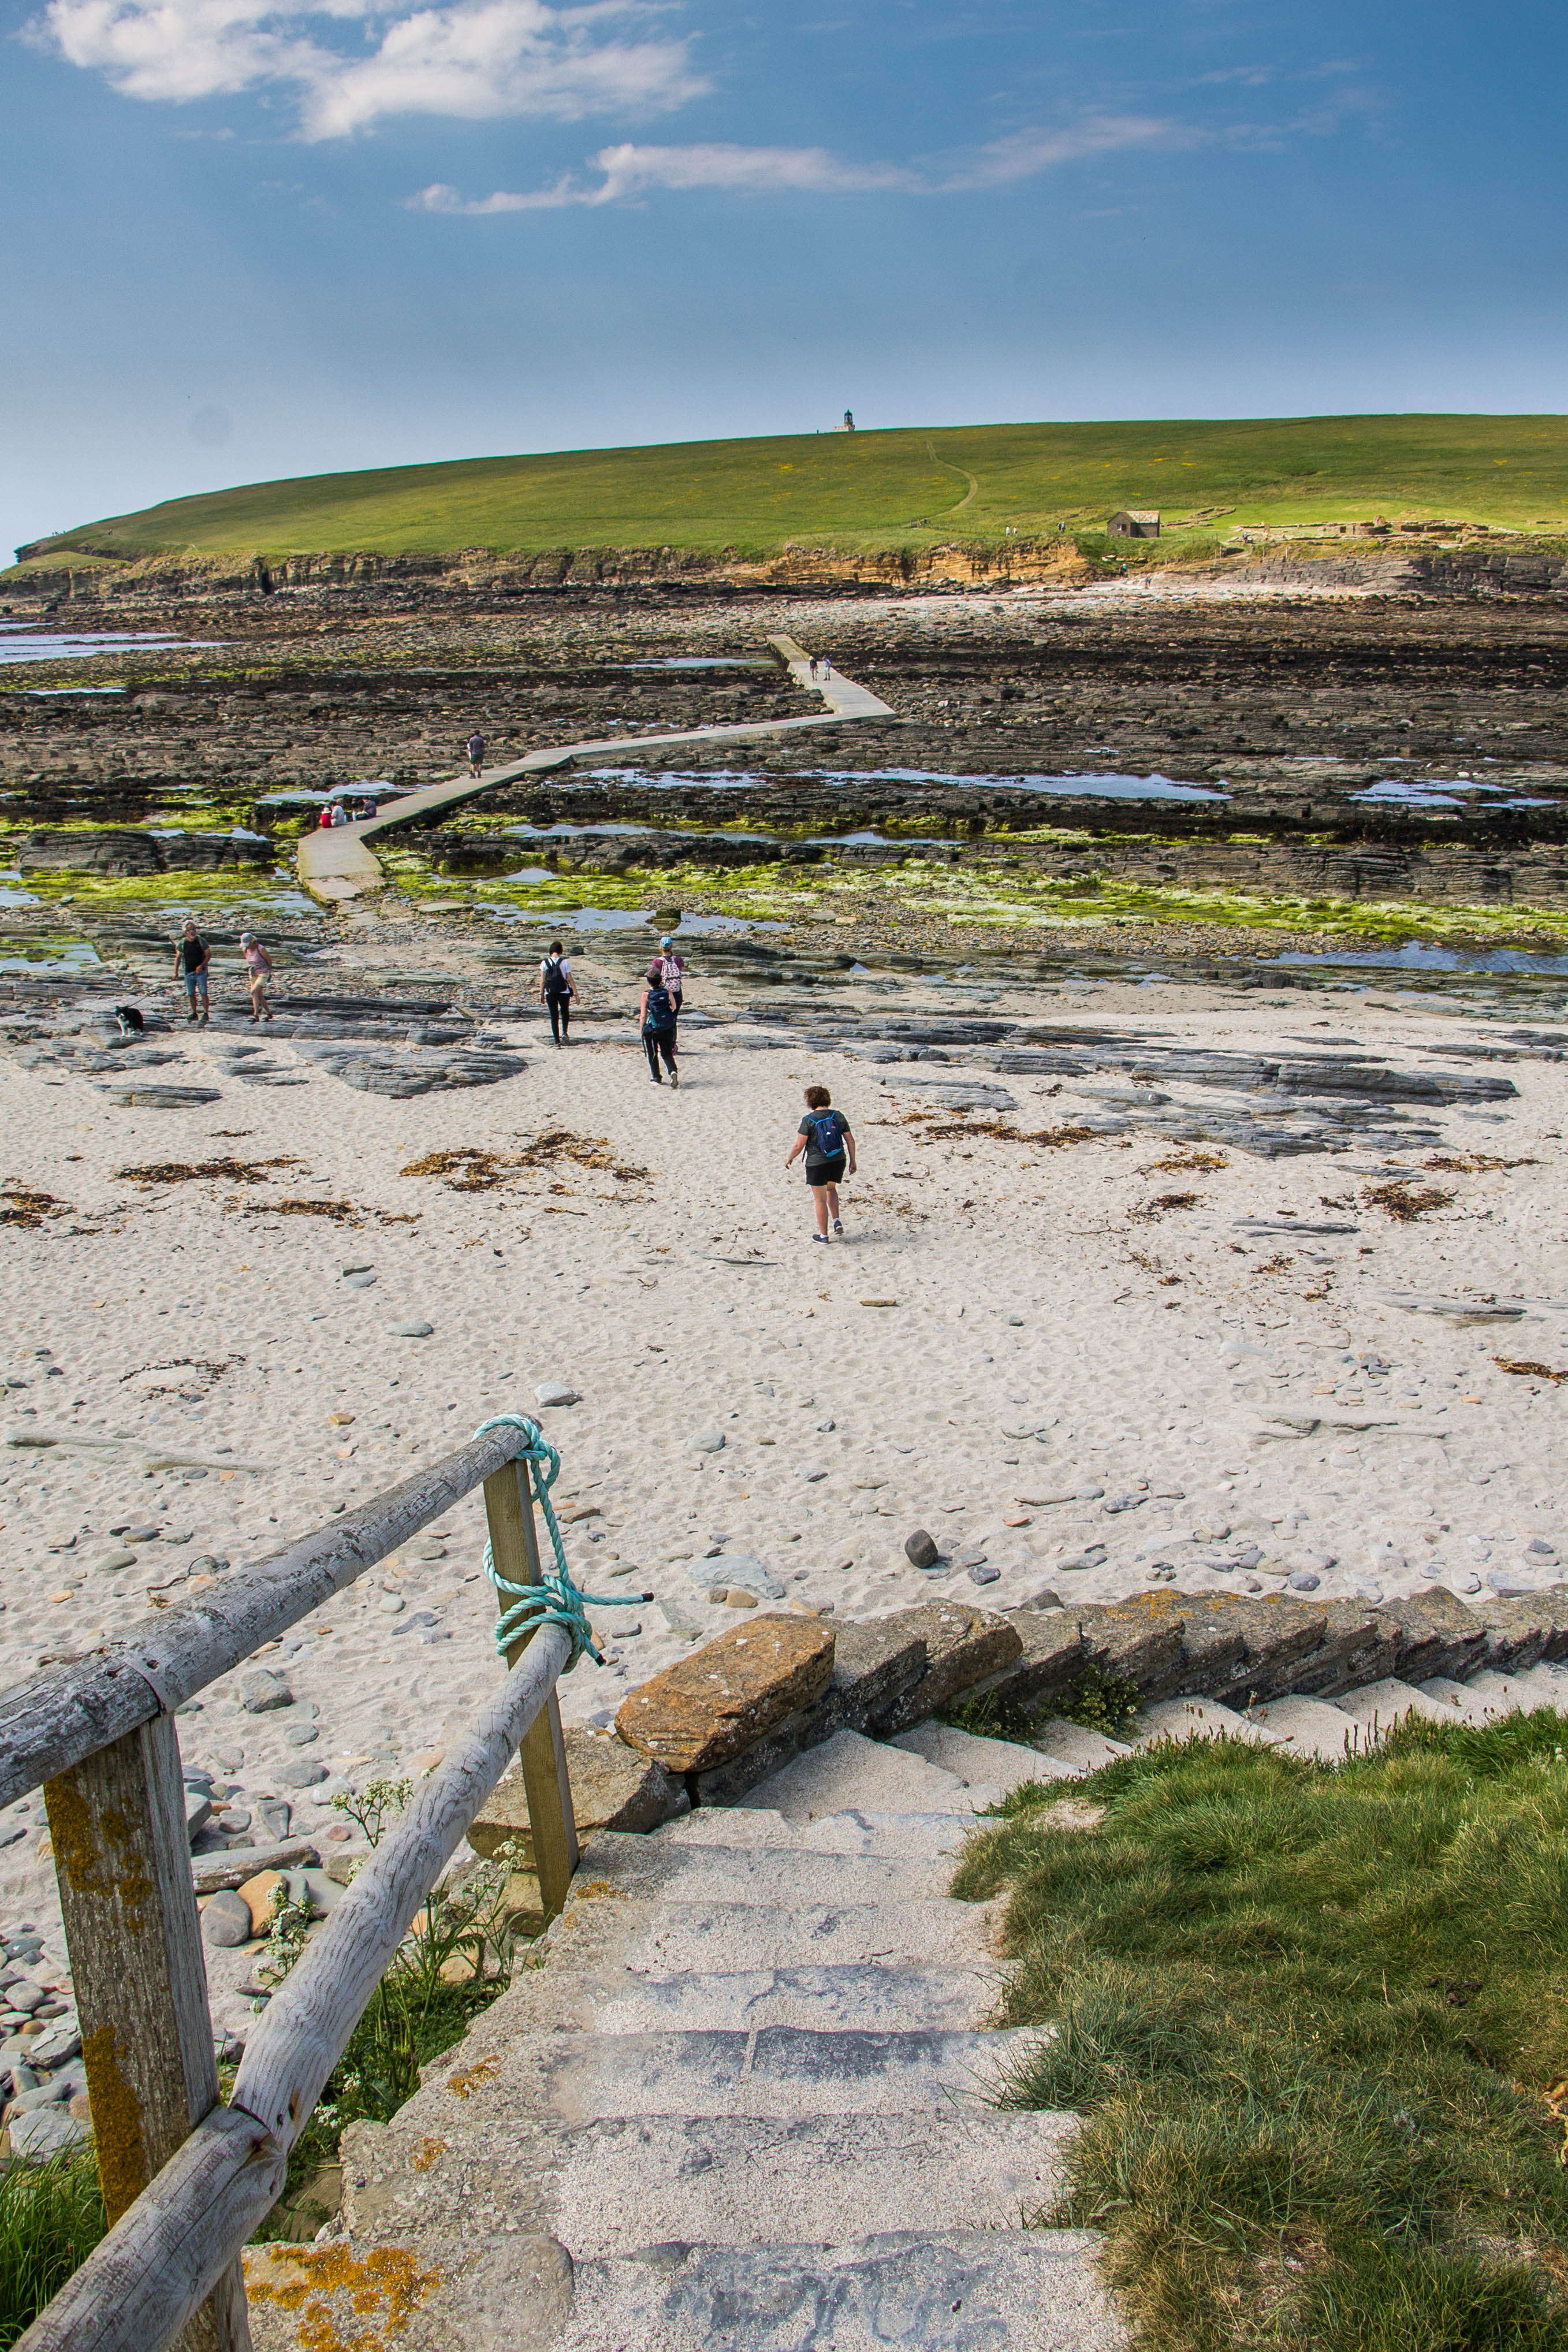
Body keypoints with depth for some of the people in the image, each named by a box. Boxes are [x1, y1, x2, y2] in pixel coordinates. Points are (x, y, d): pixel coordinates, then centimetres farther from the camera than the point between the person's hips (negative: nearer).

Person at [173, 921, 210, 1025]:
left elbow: (208, 956, -2)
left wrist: (202, 966, -17)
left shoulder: (201, 941, -6)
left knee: (203, 993, -6)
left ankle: (205, 1013, 2)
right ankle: (194, 1013, 18)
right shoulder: (182, 943, -1)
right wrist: (176, 971, 2)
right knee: (191, 994, 6)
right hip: (188, 973, 2)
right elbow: (178, 958, 9)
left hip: (201, 972, -2)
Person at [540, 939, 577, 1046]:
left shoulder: (545, 963, 0)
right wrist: (576, 993, 1)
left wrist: (541, 994, 9)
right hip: (564, 992, -1)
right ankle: (564, 1032, -1)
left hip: (550, 993, 1)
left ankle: (557, 1041, 5)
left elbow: (542, 981, 0)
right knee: (565, 1013, 21)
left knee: (554, 1017, 8)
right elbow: (570, 979, -5)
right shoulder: (565, 962, -5)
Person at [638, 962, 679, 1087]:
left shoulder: (646, 995, -13)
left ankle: (656, 1078, 17)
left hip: (651, 1029, -3)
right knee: (667, 1053, 13)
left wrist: (642, 1029, 2)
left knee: (652, 1054, 13)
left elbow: (643, 1016, -11)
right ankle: (673, 1071, -11)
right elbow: (673, 1007, 7)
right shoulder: (667, 991, -6)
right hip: (668, 1029, 3)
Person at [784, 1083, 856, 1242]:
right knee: (831, 1189, 30)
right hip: (838, 1161, 5)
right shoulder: (838, 1116, 0)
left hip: (817, 1164, -5)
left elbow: (799, 1145, -13)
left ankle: (823, 1235, 16)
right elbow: (850, 1140, 2)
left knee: (820, 1199, 8)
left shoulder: (809, 1120, -13)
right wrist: (852, 1161, 12)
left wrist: (790, 1159, 5)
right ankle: (837, 1221, 15)